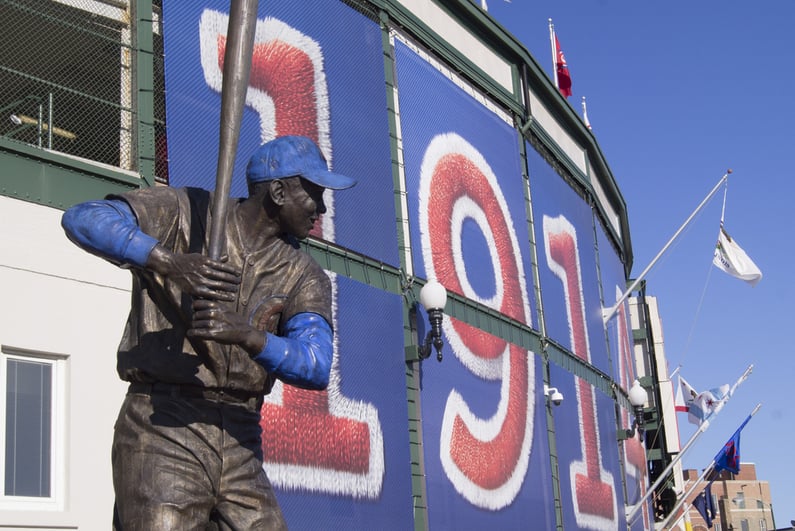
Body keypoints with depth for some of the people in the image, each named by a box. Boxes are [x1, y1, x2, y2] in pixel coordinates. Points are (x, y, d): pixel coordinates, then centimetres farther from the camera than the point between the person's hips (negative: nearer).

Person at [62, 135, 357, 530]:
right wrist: (169, 262, -29)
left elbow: (316, 368, -9)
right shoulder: (185, 214, -1)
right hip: (162, 432, -4)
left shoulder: (304, 277, 7)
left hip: (241, 445, 5)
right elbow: (83, 219, -15)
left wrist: (246, 335, -28)